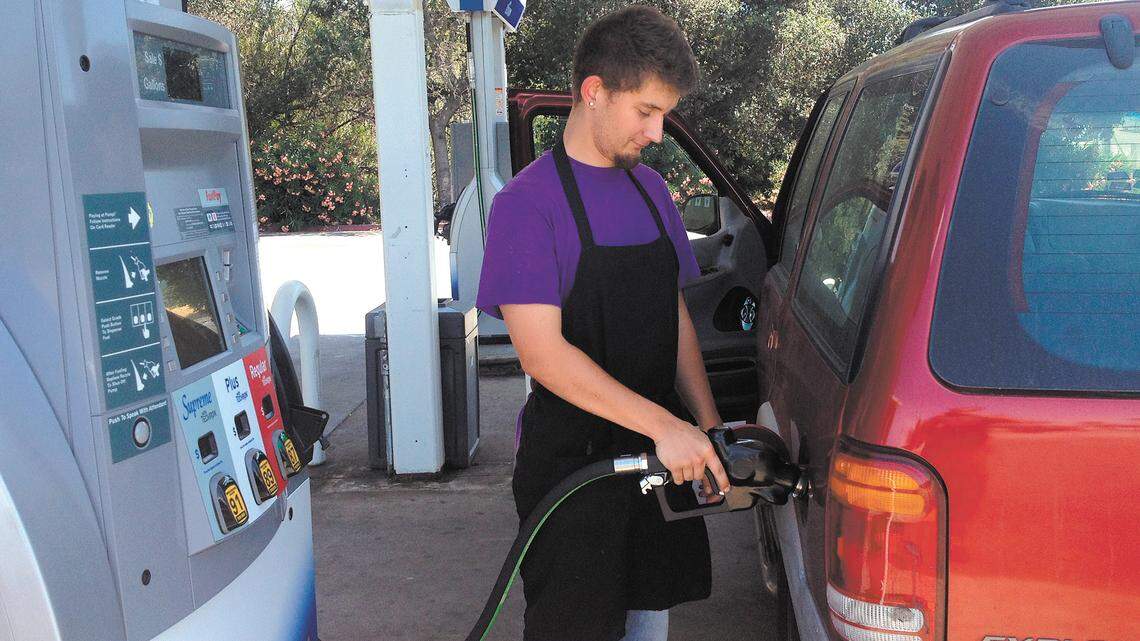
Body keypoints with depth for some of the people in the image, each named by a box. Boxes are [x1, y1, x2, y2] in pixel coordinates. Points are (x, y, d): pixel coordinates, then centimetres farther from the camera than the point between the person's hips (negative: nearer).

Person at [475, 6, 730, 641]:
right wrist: (665, 425, -24)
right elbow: (543, 354, -20)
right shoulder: (527, 202, -13)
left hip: (664, 455, 7)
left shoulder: (652, 190, 9)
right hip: (573, 463, -6)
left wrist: (710, 426, 3)